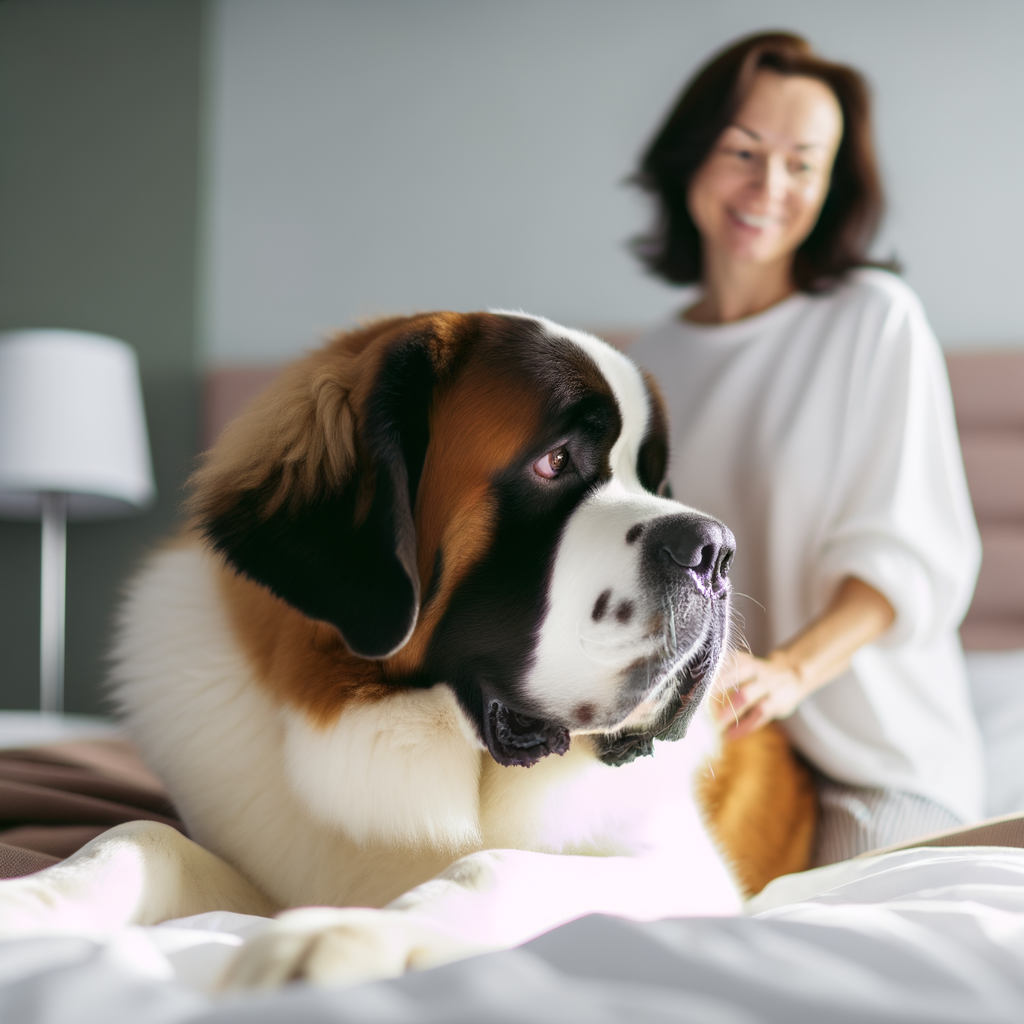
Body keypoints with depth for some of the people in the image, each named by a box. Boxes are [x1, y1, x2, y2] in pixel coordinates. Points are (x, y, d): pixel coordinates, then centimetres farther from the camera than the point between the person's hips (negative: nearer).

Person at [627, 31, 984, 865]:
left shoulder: (874, 318, -4)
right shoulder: (648, 368, 12)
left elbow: (912, 553, -11)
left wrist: (791, 669, -28)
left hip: (877, 762, -3)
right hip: (713, 761, 4)